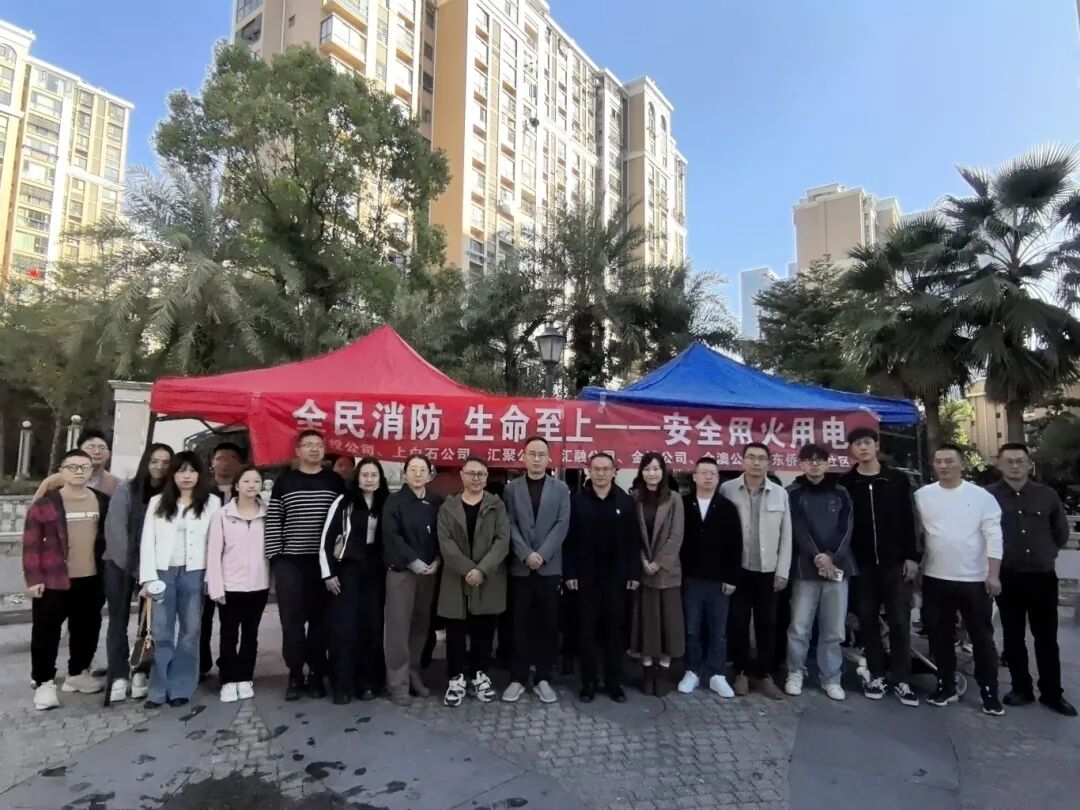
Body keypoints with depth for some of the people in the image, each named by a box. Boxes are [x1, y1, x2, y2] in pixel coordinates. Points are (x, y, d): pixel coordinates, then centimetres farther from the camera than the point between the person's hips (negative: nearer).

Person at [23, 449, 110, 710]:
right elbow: (32, 544, -7)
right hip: (53, 581, -4)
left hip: (91, 580, 4)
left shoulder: (103, 502, 4)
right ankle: (44, 682, 19)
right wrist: (33, 578, -12)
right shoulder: (45, 503, -7)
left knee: (87, 629, 14)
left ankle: (78, 673, 31)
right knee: (46, 632, 4)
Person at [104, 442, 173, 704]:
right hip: (120, 565, -1)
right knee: (119, 620, 3)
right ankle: (119, 676, 11)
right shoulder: (126, 490, -5)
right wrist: (133, 567, -11)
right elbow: (116, 530, -8)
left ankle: (141, 673, 14)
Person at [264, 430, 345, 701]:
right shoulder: (284, 481, 4)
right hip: (290, 562, 0)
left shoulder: (335, 481, 5)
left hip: (324, 562, 1)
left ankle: (316, 675, 18)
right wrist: (274, 556, -3)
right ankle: (295, 676, 15)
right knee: (292, 620, 3)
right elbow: (273, 521, 3)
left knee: (320, 619, 6)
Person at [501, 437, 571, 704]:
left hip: (550, 567, 0)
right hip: (520, 567, 0)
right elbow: (510, 525, -1)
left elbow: (562, 525, -3)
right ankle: (518, 678, 16)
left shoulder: (560, 489, 5)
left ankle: (543, 678, 17)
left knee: (548, 624, 5)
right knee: (521, 624, 5)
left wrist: (542, 555, -12)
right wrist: (526, 554, -13)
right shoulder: (511, 488, 5)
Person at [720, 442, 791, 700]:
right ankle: (741, 672, 22)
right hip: (738, 570, -1)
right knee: (738, 623, 7)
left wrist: (783, 571, 1)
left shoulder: (780, 493, 2)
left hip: (768, 571, 2)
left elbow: (786, 536, 4)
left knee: (767, 624, 9)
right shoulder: (727, 490, -5)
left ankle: (764, 675, 23)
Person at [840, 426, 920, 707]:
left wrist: (912, 557, -3)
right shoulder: (845, 483, 1)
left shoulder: (898, 480, 2)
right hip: (861, 565, 1)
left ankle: (901, 680, 12)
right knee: (868, 621, 7)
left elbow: (909, 521, 2)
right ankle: (877, 675, 18)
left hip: (895, 562, 0)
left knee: (899, 622, 2)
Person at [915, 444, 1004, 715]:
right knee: (940, 636, 11)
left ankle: (989, 692, 21)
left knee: (982, 637, 7)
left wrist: (993, 574, -10)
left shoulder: (981, 496, -4)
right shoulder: (922, 495, 0)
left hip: (974, 580, -2)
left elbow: (993, 536, -6)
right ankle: (946, 686, 24)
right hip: (935, 579, 2)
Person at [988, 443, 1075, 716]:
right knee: (1013, 638, 9)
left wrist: (1047, 554, 12)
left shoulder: (1047, 495, 2)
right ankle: (1021, 689, 22)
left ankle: (1052, 693, 22)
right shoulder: (988, 496, -8)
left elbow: (1061, 532, 14)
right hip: (1008, 578, -2)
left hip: (1043, 577, 2)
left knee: (1047, 638, 10)